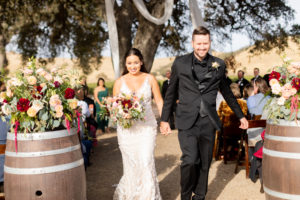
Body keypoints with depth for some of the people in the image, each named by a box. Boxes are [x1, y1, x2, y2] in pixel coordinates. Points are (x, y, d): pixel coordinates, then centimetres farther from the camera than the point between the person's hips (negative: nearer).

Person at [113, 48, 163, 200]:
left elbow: (159, 102, 6)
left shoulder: (150, 79, 4)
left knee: (146, 162, -10)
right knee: (131, 164, 6)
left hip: (147, 127, -1)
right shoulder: (119, 82, 5)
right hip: (127, 129, 1)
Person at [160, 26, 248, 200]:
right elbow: (170, 93, 7)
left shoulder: (219, 65, 6)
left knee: (205, 163, 9)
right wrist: (164, 119, 7)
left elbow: (227, 93, 17)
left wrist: (241, 115, 20)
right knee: (190, 160, -15)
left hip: (208, 122, 3)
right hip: (187, 121, -2)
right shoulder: (180, 63, 1)